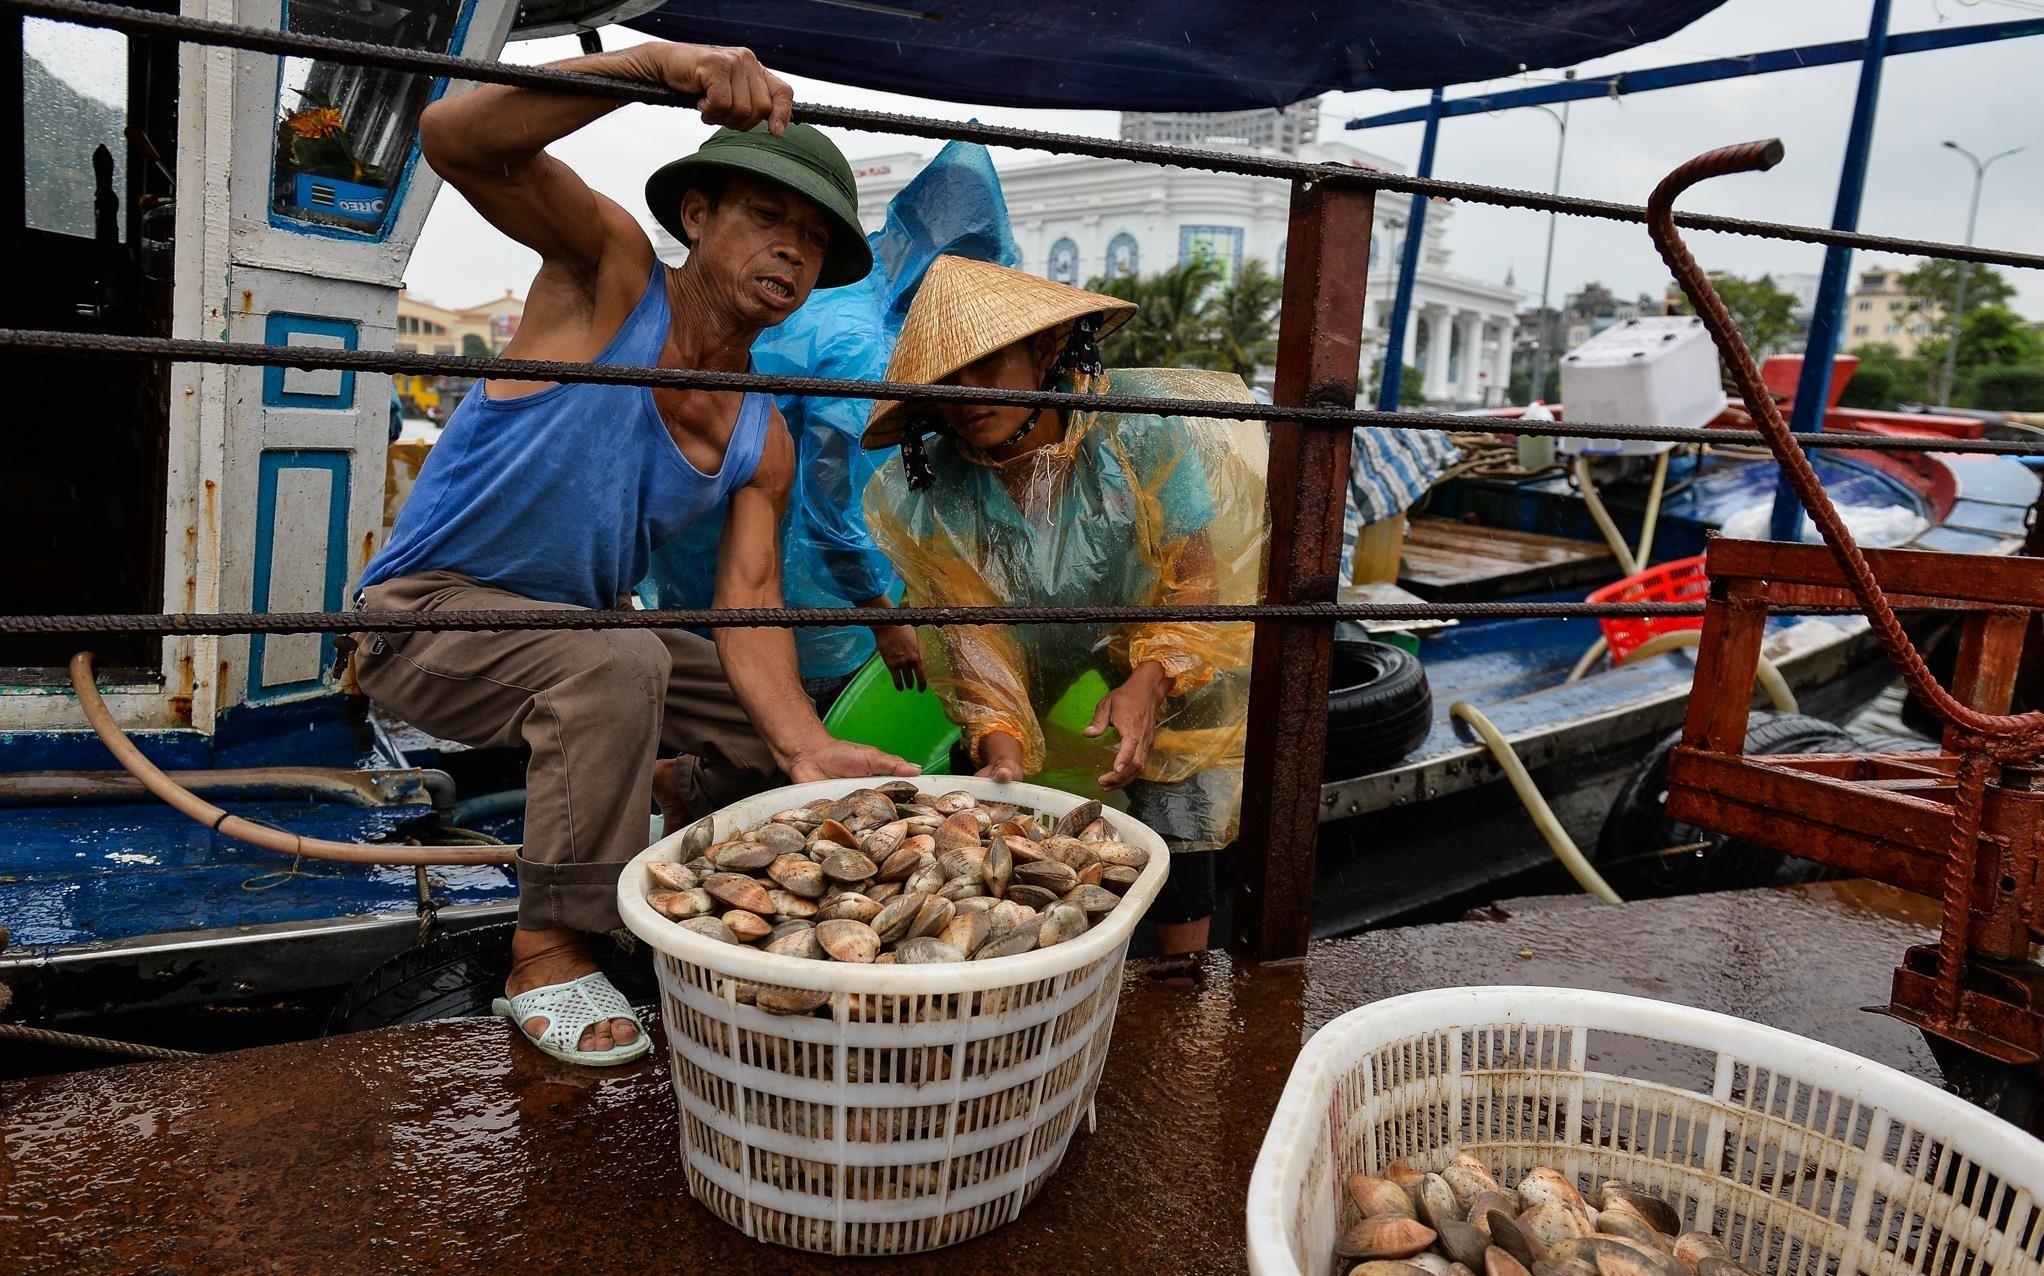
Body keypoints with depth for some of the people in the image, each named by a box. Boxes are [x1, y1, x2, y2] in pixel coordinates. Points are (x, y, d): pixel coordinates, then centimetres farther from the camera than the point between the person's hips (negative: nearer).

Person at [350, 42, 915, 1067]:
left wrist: (806, 748, -33)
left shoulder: (761, 444, -2)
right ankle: (547, 955, -19)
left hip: (570, 632, 6)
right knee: (618, 663, -35)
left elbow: (748, 613, -13)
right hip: (424, 614, -6)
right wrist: (663, 63, -43)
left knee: (781, 720, -2)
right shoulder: (611, 266, -15)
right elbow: (455, 140, -32)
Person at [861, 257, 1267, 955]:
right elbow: (971, 634, -15)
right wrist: (1001, 742, -31)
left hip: (1166, 669, -2)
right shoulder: (930, 497, -16)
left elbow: (1196, 577, -18)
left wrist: (1150, 681, -33)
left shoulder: (1134, 425, -22)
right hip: (1038, 687, 3)